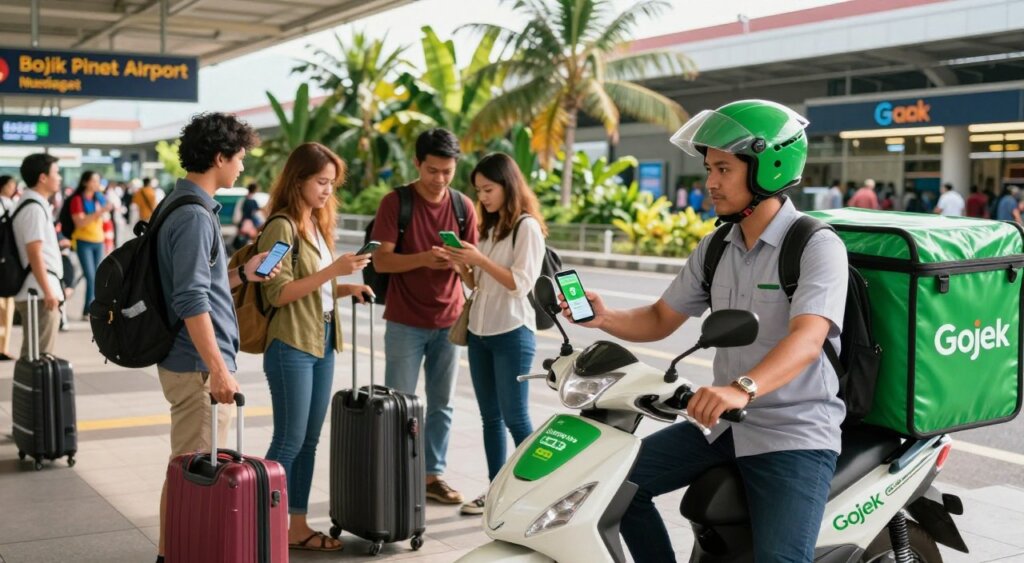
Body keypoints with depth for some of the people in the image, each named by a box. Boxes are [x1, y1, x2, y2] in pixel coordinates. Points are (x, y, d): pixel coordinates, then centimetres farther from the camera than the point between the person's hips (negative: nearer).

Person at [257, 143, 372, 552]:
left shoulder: (317, 224, 14)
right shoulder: (282, 226, -12)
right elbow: (278, 293, -18)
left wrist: (345, 288, 1)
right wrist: (332, 271, -22)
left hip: (322, 342, 8)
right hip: (291, 345, -8)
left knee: (309, 440, 11)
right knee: (289, 441, -3)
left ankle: (298, 527, 19)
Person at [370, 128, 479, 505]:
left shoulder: (463, 206, 6)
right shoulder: (396, 202, -5)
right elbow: (381, 261, -11)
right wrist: (423, 258, -27)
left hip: (448, 321, 4)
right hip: (405, 322, -3)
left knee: (441, 404, 10)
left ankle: (433, 474, 20)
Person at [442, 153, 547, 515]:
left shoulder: (527, 227, -8)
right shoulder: (489, 227, 14)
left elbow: (521, 283, -16)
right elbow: (477, 283, 15)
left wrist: (480, 260, -20)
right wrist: (461, 266, -4)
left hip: (512, 334, -7)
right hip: (479, 332, 7)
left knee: (515, 417, -5)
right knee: (490, 416, 10)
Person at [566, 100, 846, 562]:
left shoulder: (817, 246, -14)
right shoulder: (715, 249, 8)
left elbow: (806, 339, -30)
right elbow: (660, 320, 13)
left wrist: (742, 388, -48)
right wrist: (605, 319, -9)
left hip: (796, 434, -7)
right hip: (723, 424, 7)